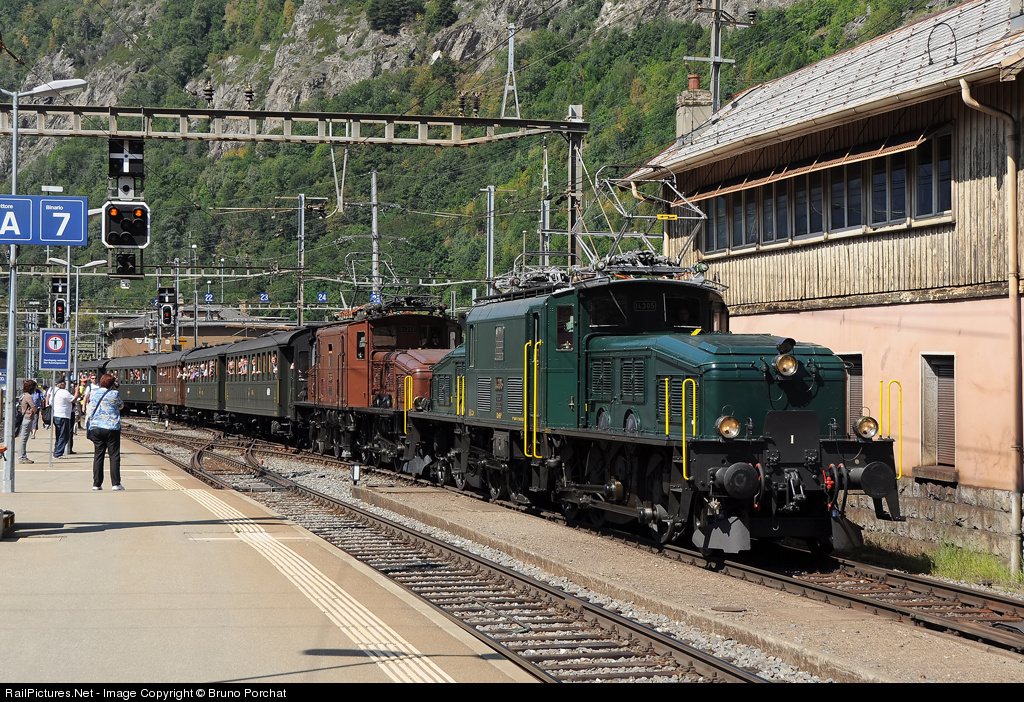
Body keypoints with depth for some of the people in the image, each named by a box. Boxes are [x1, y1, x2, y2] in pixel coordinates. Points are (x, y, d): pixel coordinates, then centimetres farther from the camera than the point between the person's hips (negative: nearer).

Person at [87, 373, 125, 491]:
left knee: (98, 455, 8)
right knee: (114, 455, 1)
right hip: (112, 427, -4)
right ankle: (115, 483, -2)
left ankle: (96, 484, 6)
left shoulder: (93, 393, 5)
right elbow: (121, 405, 9)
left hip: (95, 427, 4)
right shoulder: (114, 394, -8)